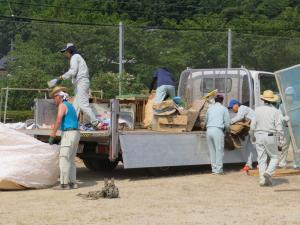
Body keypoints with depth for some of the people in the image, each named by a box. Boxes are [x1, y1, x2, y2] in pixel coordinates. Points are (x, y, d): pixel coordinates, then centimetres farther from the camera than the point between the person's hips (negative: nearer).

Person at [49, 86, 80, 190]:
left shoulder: (62, 105, -9)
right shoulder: (70, 105, 21)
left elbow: (58, 121, -20)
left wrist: (52, 136, -20)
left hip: (68, 134, -10)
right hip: (75, 133, 10)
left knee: (64, 159, -9)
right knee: (70, 160, 13)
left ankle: (64, 184, -11)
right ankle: (72, 182, 13)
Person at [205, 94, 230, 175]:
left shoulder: (210, 108, 17)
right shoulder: (224, 109, 5)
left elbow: (206, 120, 21)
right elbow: (227, 123, 2)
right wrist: (227, 130, 21)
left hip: (209, 130, 5)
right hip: (218, 130, -5)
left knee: (212, 150, 11)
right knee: (219, 150, 0)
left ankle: (214, 169, 13)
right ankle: (218, 170, -1)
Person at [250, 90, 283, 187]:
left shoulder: (257, 110, 2)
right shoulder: (275, 111, -5)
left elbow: (252, 126, 3)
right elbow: (279, 127, -8)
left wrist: (253, 137, 16)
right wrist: (281, 140, -2)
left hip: (259, 136, 3)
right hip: (270, 137, -3)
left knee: (262, 159, 7)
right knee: (274, 157, 10)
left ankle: (262, 179, 4)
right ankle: (269, 172, -13)